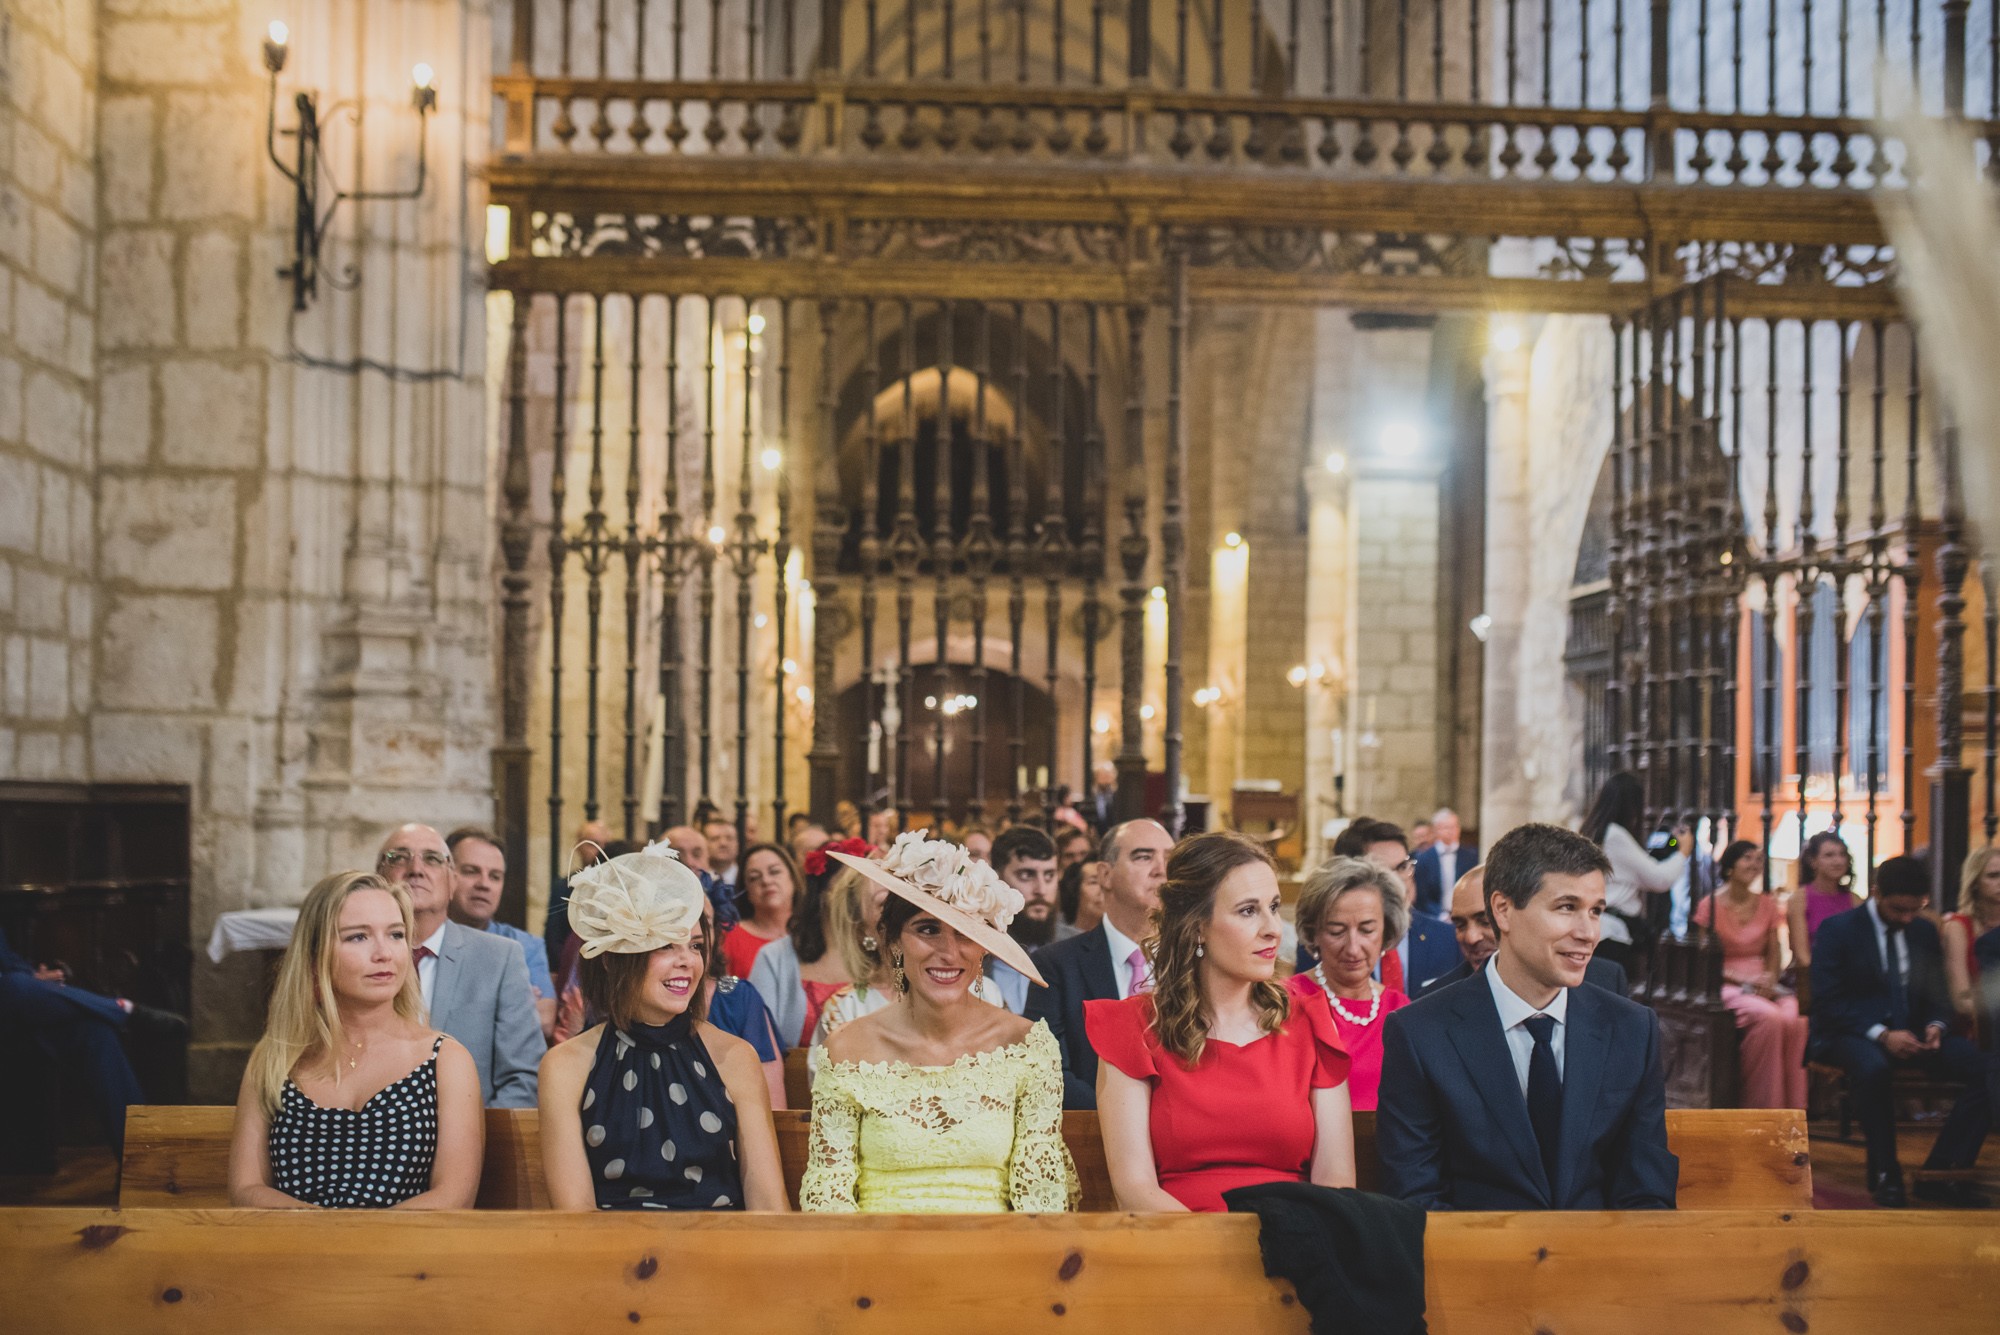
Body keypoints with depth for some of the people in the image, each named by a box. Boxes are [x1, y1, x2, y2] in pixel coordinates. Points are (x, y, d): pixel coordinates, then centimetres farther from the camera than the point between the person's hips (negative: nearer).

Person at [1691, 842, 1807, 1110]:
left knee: (1796, 1021, -31)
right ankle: (1763, 1106, -25)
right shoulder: (1710, 906, 1)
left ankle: (1791, 1107, -25)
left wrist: (1770, 978, -5)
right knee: (1769, 1017, -35)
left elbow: (1773, 956, 17)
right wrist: (1744, 980, -14)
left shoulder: (1767, 905, 14)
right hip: (1727, 987, -4)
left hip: (1763, 985, 4)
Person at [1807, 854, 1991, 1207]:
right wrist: (1882, 1035, -23)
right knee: (1872, 1067, -42)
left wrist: (1936, 1026, -8)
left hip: (1911, 1033, 5)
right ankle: (1885, 1175, -23)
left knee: (1984, 1066, -21)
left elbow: (1937, 997, 17)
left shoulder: (1924, 931, 14)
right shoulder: (1838, 929, -3)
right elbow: (1827, 1003, -10)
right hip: (1852, 1035, -5)